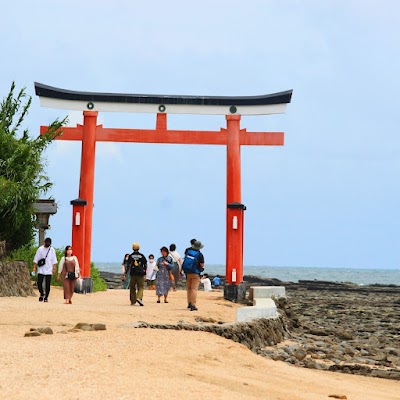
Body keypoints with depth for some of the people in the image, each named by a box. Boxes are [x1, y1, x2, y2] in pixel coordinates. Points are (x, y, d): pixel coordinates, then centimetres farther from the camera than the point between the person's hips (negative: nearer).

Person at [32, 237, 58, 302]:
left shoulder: (52, 250, 4)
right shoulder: (40, 249, 1)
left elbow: (54, 260, 6)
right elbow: (36, 259, 4)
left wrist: (54, 268, -1)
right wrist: (34, 267, -2)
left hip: (49, 270, 0)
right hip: (41, 270, 0)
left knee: (47, 285, 1)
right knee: (39, 283, -7)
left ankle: (46, 297, 11)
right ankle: (42, 294, 17)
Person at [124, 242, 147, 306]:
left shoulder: (131, 256, 0)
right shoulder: (142, 256, 2)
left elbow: (128, 265, -5)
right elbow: (145, 265, 5)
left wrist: (125, 274, -2)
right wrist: (144, 273, 15)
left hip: (133, 274, 0)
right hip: (140, 274, 0)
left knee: (132, 287, 12)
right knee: (140, 287, 2)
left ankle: (133, 301, 14)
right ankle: (139, 298, -23)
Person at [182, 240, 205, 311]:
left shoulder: (188, 251, 3)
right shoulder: (200, 254, -11)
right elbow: (202, 265, -7)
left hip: (187, 273, 5)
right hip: (195, 274, -5)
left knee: (189, 288, 17)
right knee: (194, 289, -6)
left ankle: (189, 303, 23)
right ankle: (193, 305, -12)